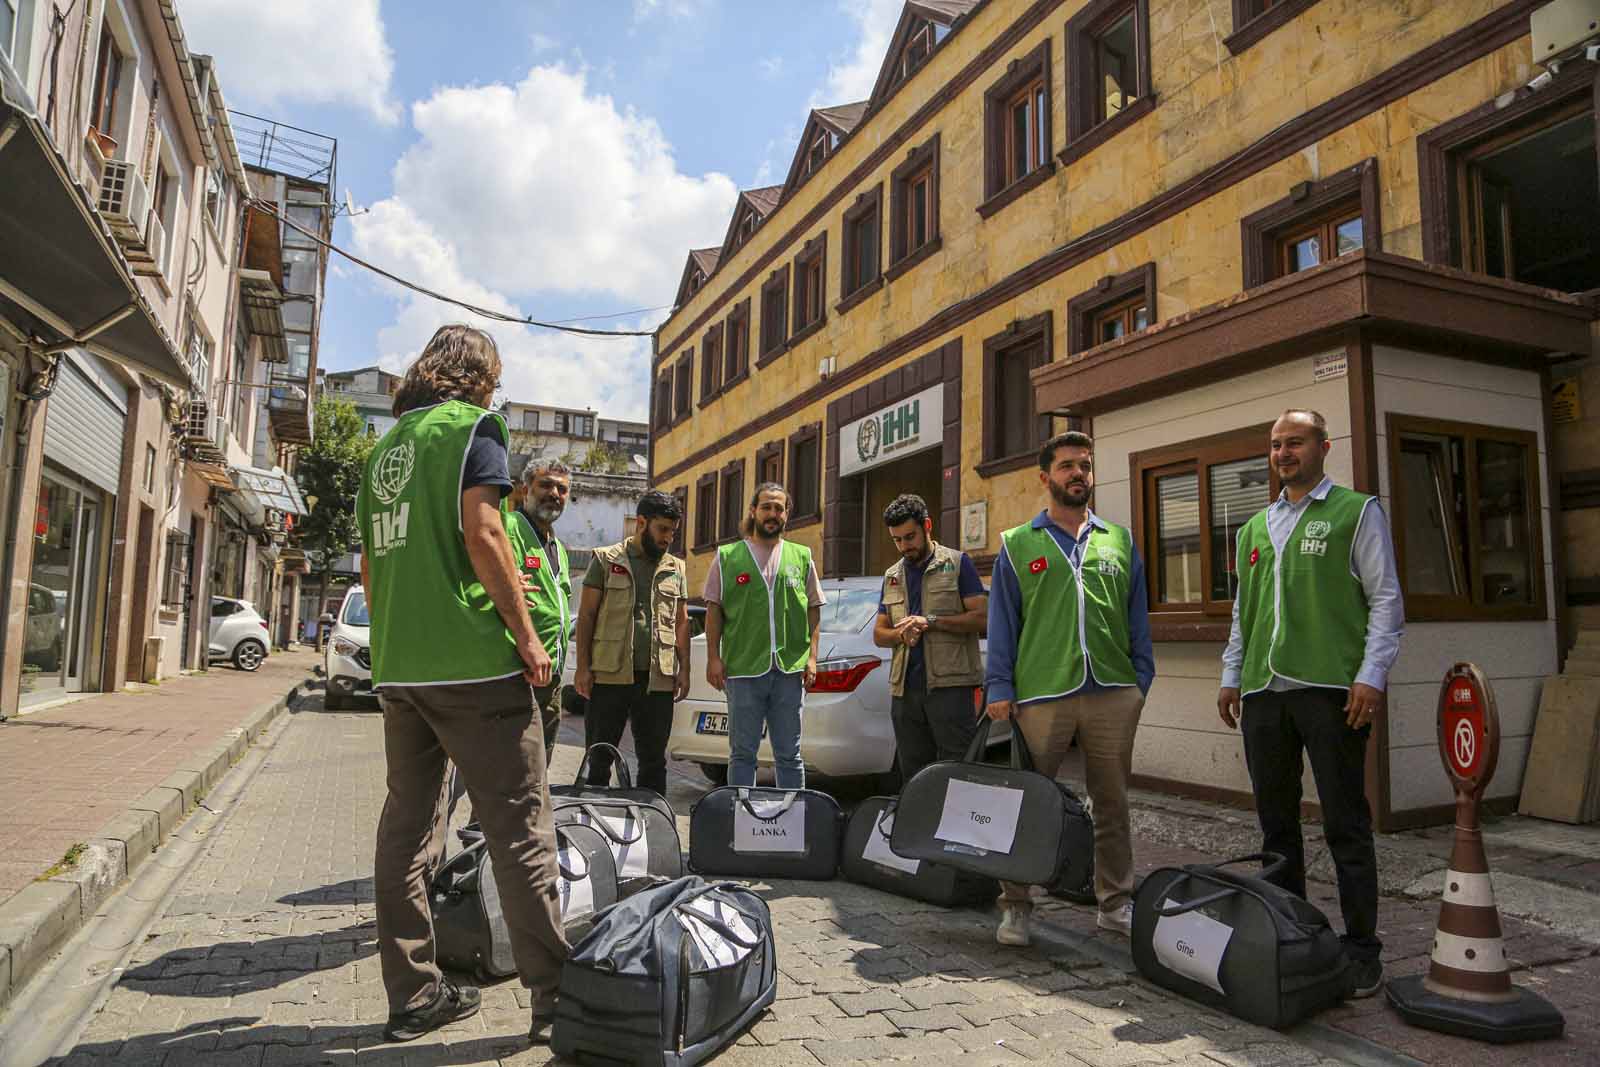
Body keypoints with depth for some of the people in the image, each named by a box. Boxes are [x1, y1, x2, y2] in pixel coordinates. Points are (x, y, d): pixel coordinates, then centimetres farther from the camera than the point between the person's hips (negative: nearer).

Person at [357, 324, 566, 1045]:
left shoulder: (386, 447, 19)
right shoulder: (472, 425, -3)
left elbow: (369, 566, 21)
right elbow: (482, 534, -16)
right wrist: (525, 633, -12)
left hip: (396, 667, 8)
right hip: (471, 660, -8)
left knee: (406, 825, 11)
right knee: (519, 828, -2)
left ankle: (413, 996, 19)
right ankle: (554, 999, 3)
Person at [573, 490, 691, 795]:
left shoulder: (676, 568, 14)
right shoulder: (606, 559, 4)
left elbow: (682, 621, 14)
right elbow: (586, 615, 1)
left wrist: (684, 669, 6)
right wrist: (583, 666, -6)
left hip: (658, 678, 3)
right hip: (609, 675, -3)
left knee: (653, 761, 9)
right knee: (599, 760, 5)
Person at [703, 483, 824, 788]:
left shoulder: (802, 557, 11)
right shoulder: (728, 557, 7)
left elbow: (814, 610, 11)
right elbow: (714, 611, 6)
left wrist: (811, 657, 2)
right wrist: (713, 657, -3)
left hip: (790, 670, 1)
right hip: (744, 670, -1)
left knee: (789, 754, 9)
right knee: (742, 753, 6)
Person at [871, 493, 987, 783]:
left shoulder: (957, 563, 3)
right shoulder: (892, 576, 18)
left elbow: (981, 618, -6)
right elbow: (878, 634, 17)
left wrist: (931, 622, -15)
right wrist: (901, 634, -6)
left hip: (950, 685, -5)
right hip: (904, 689, 5)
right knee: (912, 777, 10)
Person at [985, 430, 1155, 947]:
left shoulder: (1119, 541, 14)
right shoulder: (1017, 545, 7)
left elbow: (1137, 618, 14)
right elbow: (1002, 622, 5)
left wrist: (1142, 681, 6)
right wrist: (1000, 690, -3)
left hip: (1114, 693, 3)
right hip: (1041, 694, -2)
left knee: (1113, 803, 11)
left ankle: (1116, 903, 24)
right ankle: (1015, 906, 14)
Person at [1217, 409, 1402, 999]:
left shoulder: (1357, 512, 5)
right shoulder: (1254, 528, 19)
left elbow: (1385, 601, -1)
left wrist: (1372, 675, -10)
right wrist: (1231, 677, 15)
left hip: (1330, 688, -5)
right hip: (1263, 692, 5)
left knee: (1345, 825, 0)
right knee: (1276, 822, 10)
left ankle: (1361, 950, 11)